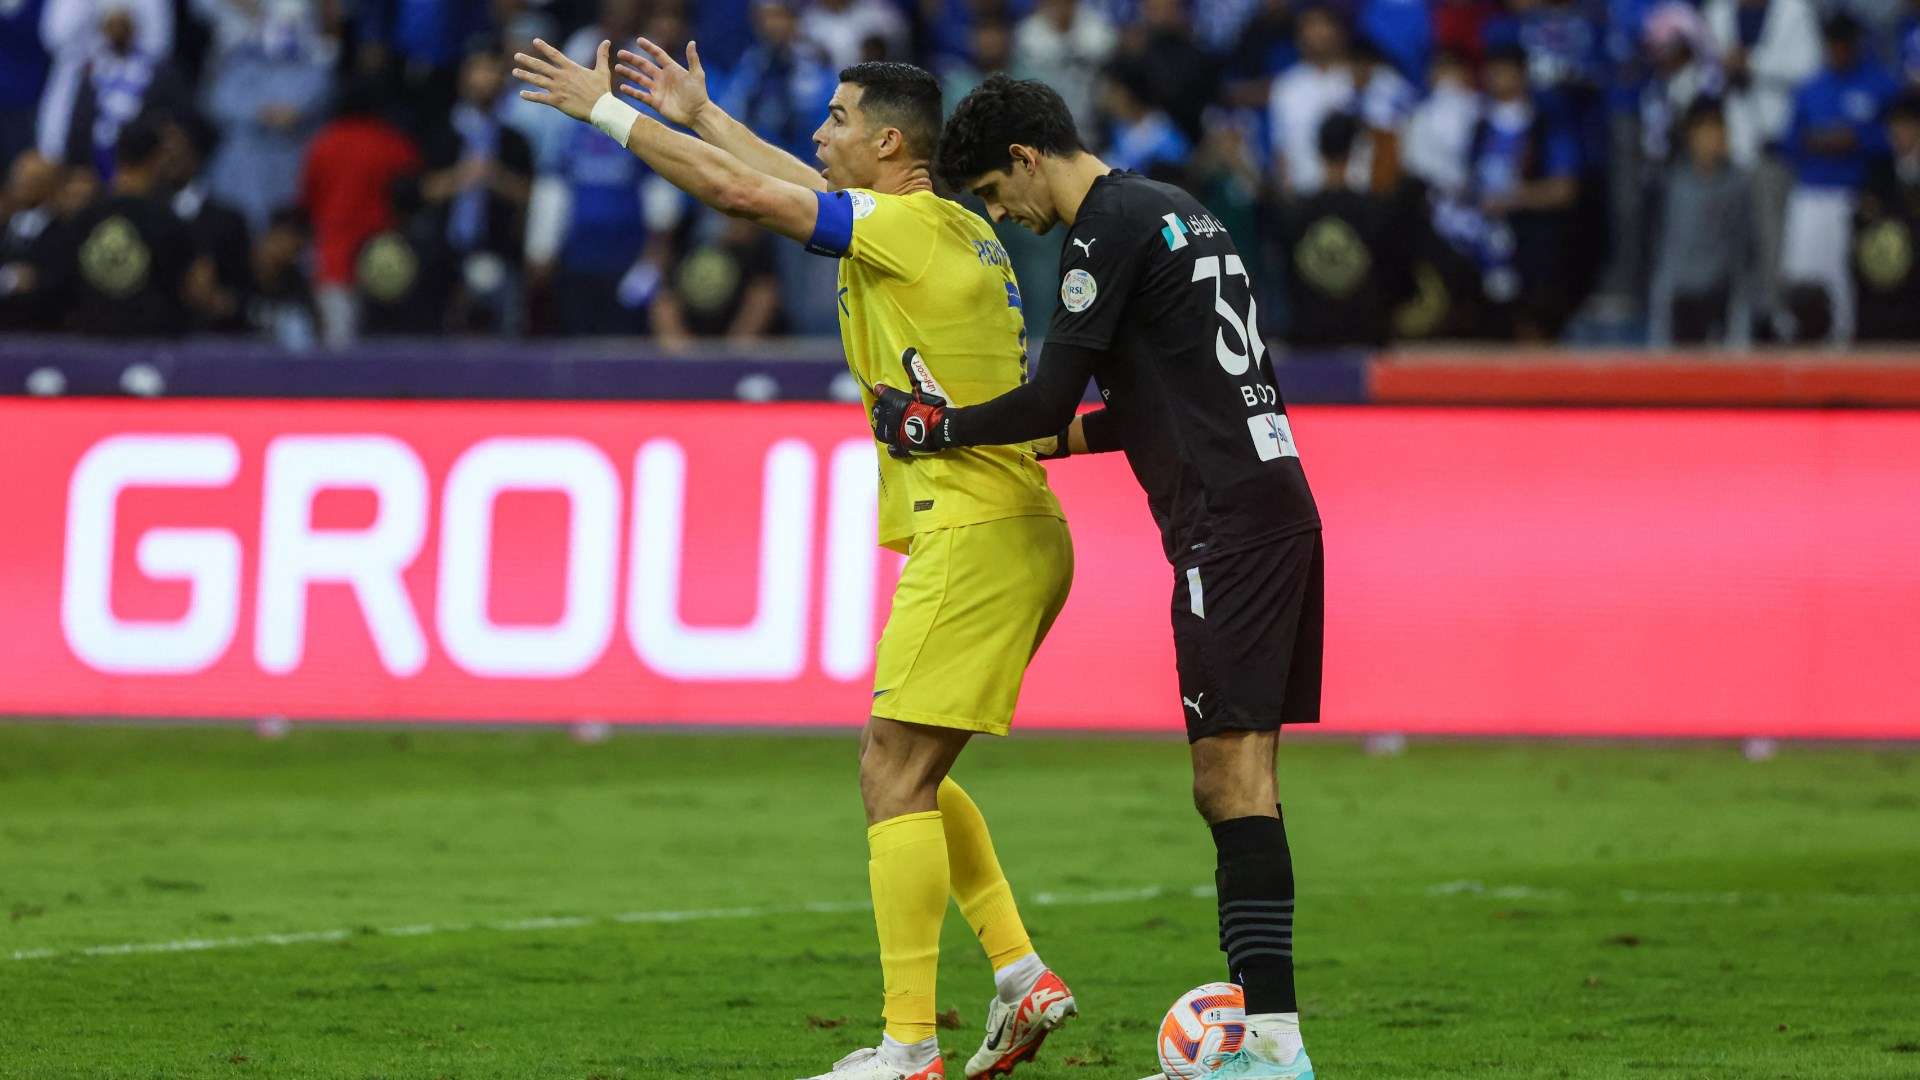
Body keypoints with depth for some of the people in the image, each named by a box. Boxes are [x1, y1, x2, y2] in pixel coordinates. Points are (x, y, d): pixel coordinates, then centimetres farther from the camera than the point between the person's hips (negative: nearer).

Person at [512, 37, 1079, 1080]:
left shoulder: (907, 226, -10)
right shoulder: (954, 228, 17)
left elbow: (742, 191, -13)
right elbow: (806, 190, 34)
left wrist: (607, 110, -4)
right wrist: (700, 114, 41)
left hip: (972, 533, -10)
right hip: (1015, 534, 10)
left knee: (894, 770, -10)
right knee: (909, 771, 17)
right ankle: (1021, 978, 11)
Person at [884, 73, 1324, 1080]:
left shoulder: (1111, 225, -9)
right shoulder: (1170, 208, 21)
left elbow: (1049, 399, -11)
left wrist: (931, 428, 4)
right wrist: (1068, 435, 28)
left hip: (1229, 523, -10)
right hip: (1276, 504, 10)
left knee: (1231, 776, -11)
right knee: (1238, 777, 9)